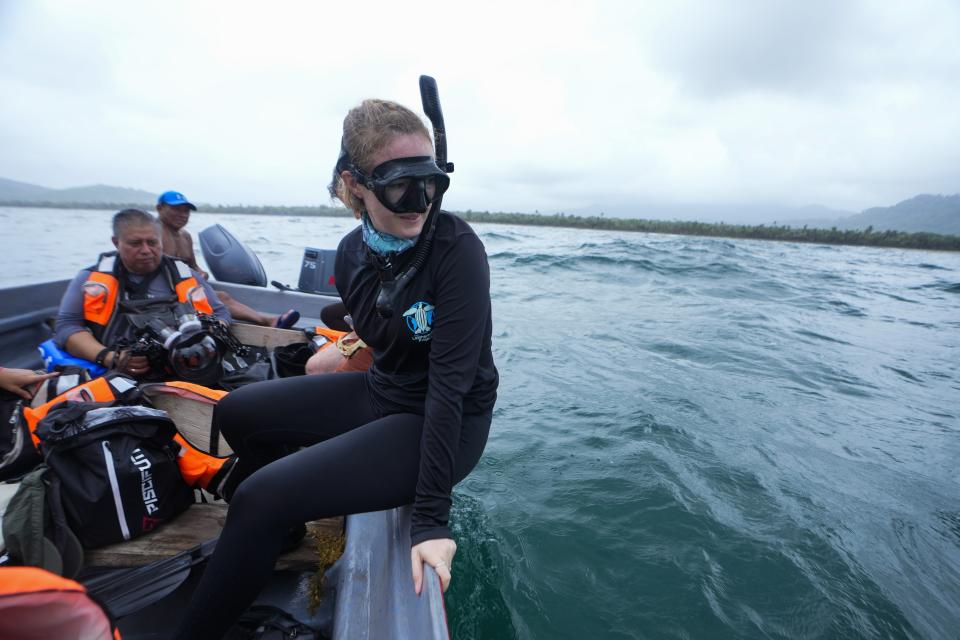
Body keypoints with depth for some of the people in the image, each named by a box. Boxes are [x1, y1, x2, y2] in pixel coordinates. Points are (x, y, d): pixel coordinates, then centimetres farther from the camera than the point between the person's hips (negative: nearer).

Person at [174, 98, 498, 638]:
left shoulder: (457, 249, -24)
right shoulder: (353, 252, -5)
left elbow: (451, 381, -28)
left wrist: (431, 518, -28)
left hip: (446, 423, -7)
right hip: (383, 394, 8)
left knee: (263, 497, -19)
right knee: (237, 413, 17)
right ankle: (281, 532, 39)